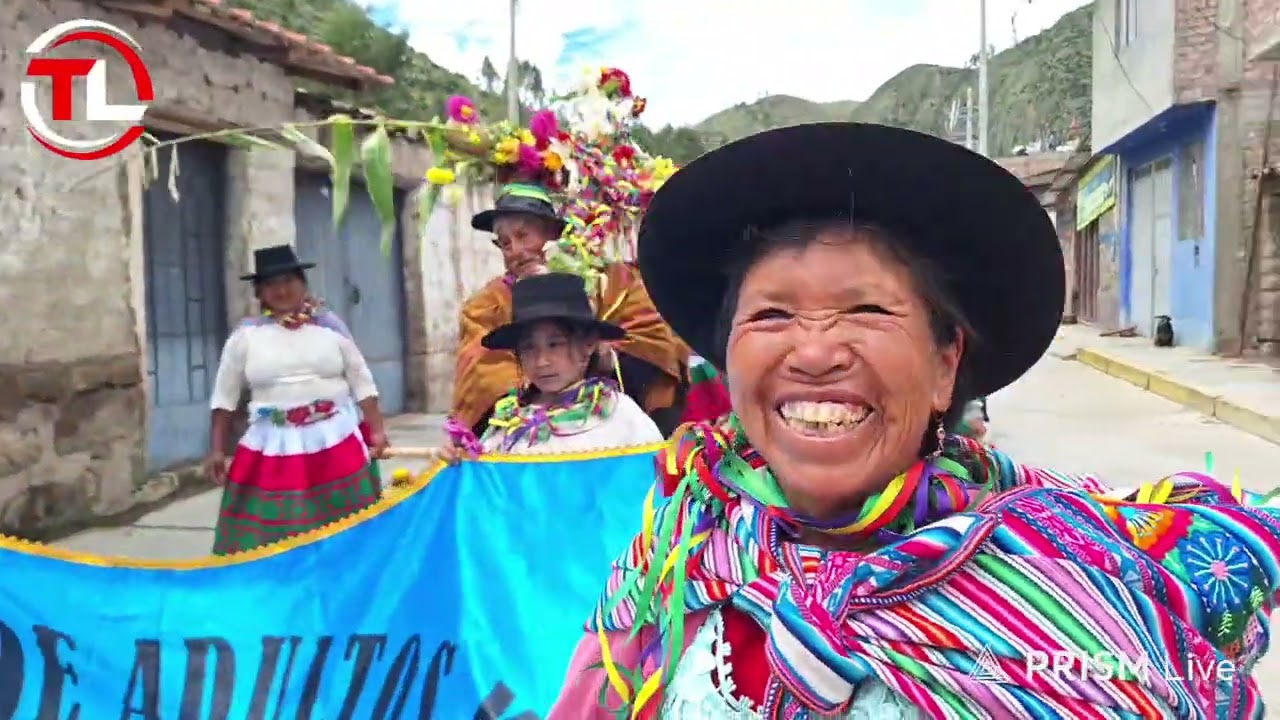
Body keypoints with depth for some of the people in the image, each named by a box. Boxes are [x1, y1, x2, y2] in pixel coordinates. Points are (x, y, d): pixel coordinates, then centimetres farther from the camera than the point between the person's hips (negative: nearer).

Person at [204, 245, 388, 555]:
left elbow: (362, 382, 8)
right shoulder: (246, 335, 2)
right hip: (273, 449, 0)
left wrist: (376, 430, 0)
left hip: (338, 443, 1)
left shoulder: (329, 325, 4)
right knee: (272, 538, -1)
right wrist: (217, 450, 3)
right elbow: (224, 397, 8)